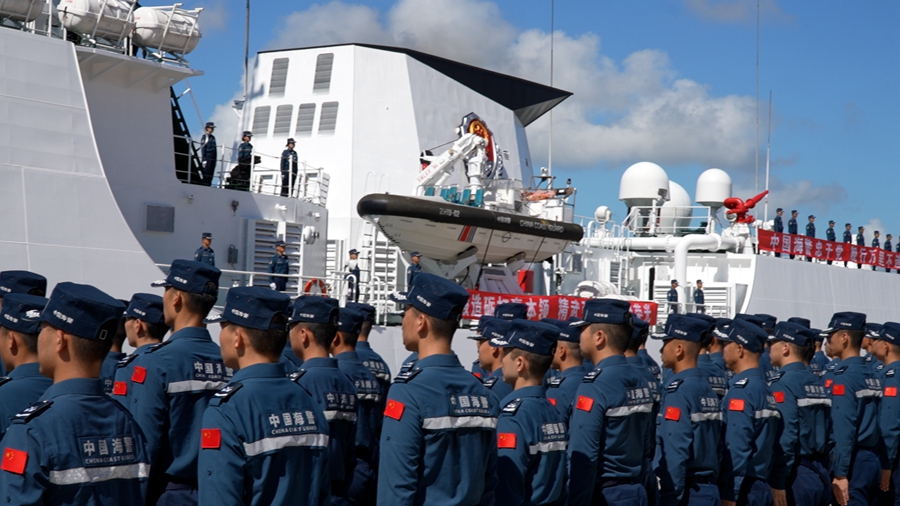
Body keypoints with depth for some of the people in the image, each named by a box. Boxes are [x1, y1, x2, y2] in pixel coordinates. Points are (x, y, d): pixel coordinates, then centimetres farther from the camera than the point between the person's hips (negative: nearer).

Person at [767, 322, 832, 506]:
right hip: (821, 476, 8)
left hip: (797, 477, -8)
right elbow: (828, 432, 13)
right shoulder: (817, 382, 11)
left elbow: (784, 438, -20)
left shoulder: (783, 384, -13)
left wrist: (777, 484, -18)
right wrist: (820, 470, 19)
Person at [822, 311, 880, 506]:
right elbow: (870, 421, 14)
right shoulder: (871, 374, 12)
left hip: (854, 464, -8)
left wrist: (840, 474, -19)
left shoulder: (845, 377, -13)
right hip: (871, 460, 8)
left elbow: (844, 430, -19)